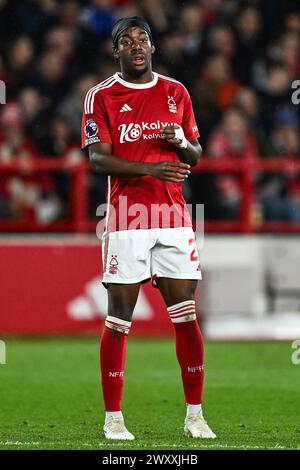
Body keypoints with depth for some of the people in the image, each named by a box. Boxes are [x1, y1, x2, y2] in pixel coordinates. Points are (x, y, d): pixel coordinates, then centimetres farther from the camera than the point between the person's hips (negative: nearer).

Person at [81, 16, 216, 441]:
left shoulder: (176, 93, 12)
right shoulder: (102, 96, 1)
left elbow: (195, 155, 18)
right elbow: (98, 158, -9)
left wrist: (181, 141, -6)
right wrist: (149, 168, -22)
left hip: (174, 218, 3)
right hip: (126, 220, -3)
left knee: (186, 318, 0)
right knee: (119, 320, -2)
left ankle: (195, 416, 8)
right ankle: (113, 418, 6)